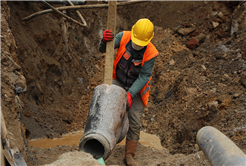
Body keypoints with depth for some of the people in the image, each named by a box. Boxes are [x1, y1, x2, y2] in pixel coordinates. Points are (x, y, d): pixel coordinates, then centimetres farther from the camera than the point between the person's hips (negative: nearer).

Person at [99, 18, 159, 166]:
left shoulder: (150, 53, -25)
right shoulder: (123, 37, -19)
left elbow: (144, 76, -23)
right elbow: (103, 50, -15)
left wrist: (130, 94, -33)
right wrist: (104, 40, -39)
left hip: (136, 87, -2)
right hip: (118, 82, 2)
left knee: (135, 121, -3)